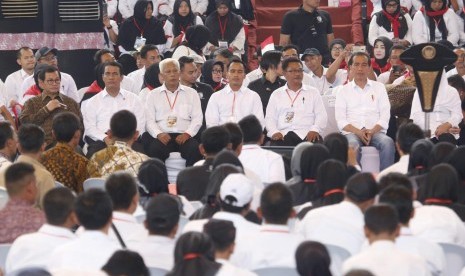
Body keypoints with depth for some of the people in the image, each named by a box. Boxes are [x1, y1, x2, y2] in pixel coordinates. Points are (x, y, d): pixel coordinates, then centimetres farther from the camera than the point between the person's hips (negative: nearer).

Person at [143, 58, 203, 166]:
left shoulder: (191, 93, 17)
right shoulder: (153, 95, 16)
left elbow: (197, 118, 9)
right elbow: (149, 120, 7)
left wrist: (187, 134, -10)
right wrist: (159, 134, -13)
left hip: (184, 136, 0)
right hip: (162, 136, 0)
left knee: (195, 150, -32)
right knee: (155, 150, -34)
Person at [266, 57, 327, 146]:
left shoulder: (313, 92, 17)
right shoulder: (276, 94, 19)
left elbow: (321, 115, 9)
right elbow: (270, 118, 13)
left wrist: (315, 130, -11)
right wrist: (274, 132, -8)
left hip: (307, 135, 0)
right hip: (283, 135, 0)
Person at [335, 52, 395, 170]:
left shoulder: (379, 87, 17)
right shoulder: (344, 90, 14)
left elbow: (385, 116, 8)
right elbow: (341, 120, 4)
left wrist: (372, 131, -11)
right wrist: (358, 132, -14)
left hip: (375, 132, 1)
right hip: (352, 132, -1)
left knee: (388, 143, -32)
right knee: (352, 145, -36)